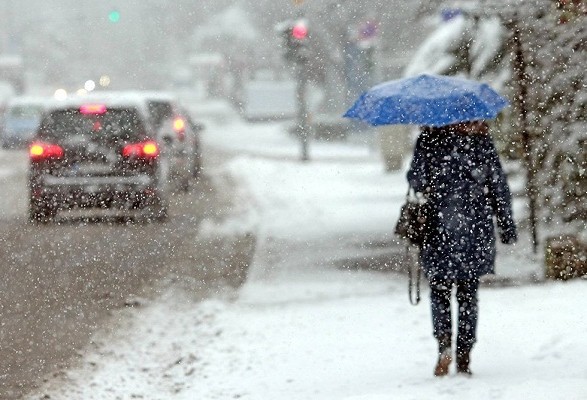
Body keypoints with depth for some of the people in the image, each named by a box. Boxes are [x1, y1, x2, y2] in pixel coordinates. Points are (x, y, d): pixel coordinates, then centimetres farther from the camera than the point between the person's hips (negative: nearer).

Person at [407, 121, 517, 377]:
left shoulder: (429, 139, -5)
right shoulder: (481, 140, -1)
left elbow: (416, 178, -7)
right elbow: (499, 185, 1)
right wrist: (507, 226, 8)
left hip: (440, 226, -1)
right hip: (477, 226, 1)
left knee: (439, 289, 12)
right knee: (468, 291, 10)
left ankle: (444, 340, -13)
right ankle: (464, 358, 7)